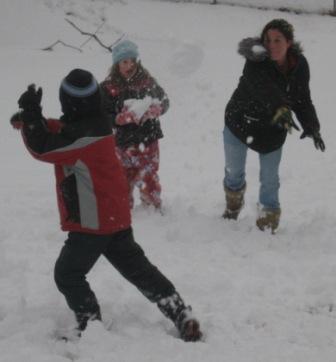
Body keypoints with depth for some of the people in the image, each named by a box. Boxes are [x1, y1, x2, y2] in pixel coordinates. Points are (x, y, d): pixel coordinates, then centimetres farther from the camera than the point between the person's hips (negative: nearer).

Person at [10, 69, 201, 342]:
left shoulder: (83, 135, -24)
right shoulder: (94, 124, 7)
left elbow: (43, 148, -24)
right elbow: (56, 133, 17)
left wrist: (30, 113, -18)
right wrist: (30, 120, 2)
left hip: (92, 222, -10)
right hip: (115, 217, 10)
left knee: (68, 275, 5)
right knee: (138, 269, 14)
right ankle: (183, 318, 12)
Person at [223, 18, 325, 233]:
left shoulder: (299, 65, -13)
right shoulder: (257, 61, -29)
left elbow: (303, 100, -3)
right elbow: (263, 86, -49)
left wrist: (311, 127, -19)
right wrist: (280, 108, -66)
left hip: (272, 129, 2)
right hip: (240, 121, -2)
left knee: (270, 179, 4)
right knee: (234, 171, 17)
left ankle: (268, 223, 21)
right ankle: (234, 206, 46)